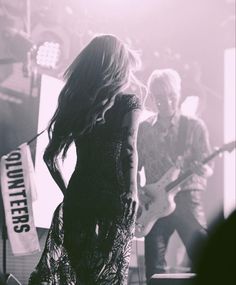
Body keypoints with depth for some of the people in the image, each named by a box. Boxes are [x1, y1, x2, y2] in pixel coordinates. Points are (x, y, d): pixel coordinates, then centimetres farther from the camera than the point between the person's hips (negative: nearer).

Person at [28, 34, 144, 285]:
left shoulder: (74, 102, 11)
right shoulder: (129, 102, 0)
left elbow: (50, 156, 12)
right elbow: (128, 149, -17)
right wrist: (132, 190, -16)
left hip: (78, 196, 4)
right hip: (113, 196, -4)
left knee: (74, 264, 10)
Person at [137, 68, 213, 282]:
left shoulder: (194, 126, 4)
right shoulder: (143, 129, 10)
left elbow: (207, 165, 0)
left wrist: (202, 169, -23)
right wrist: (139, 191, -3)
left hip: (187, 198, -2)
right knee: (154, 268, 1)